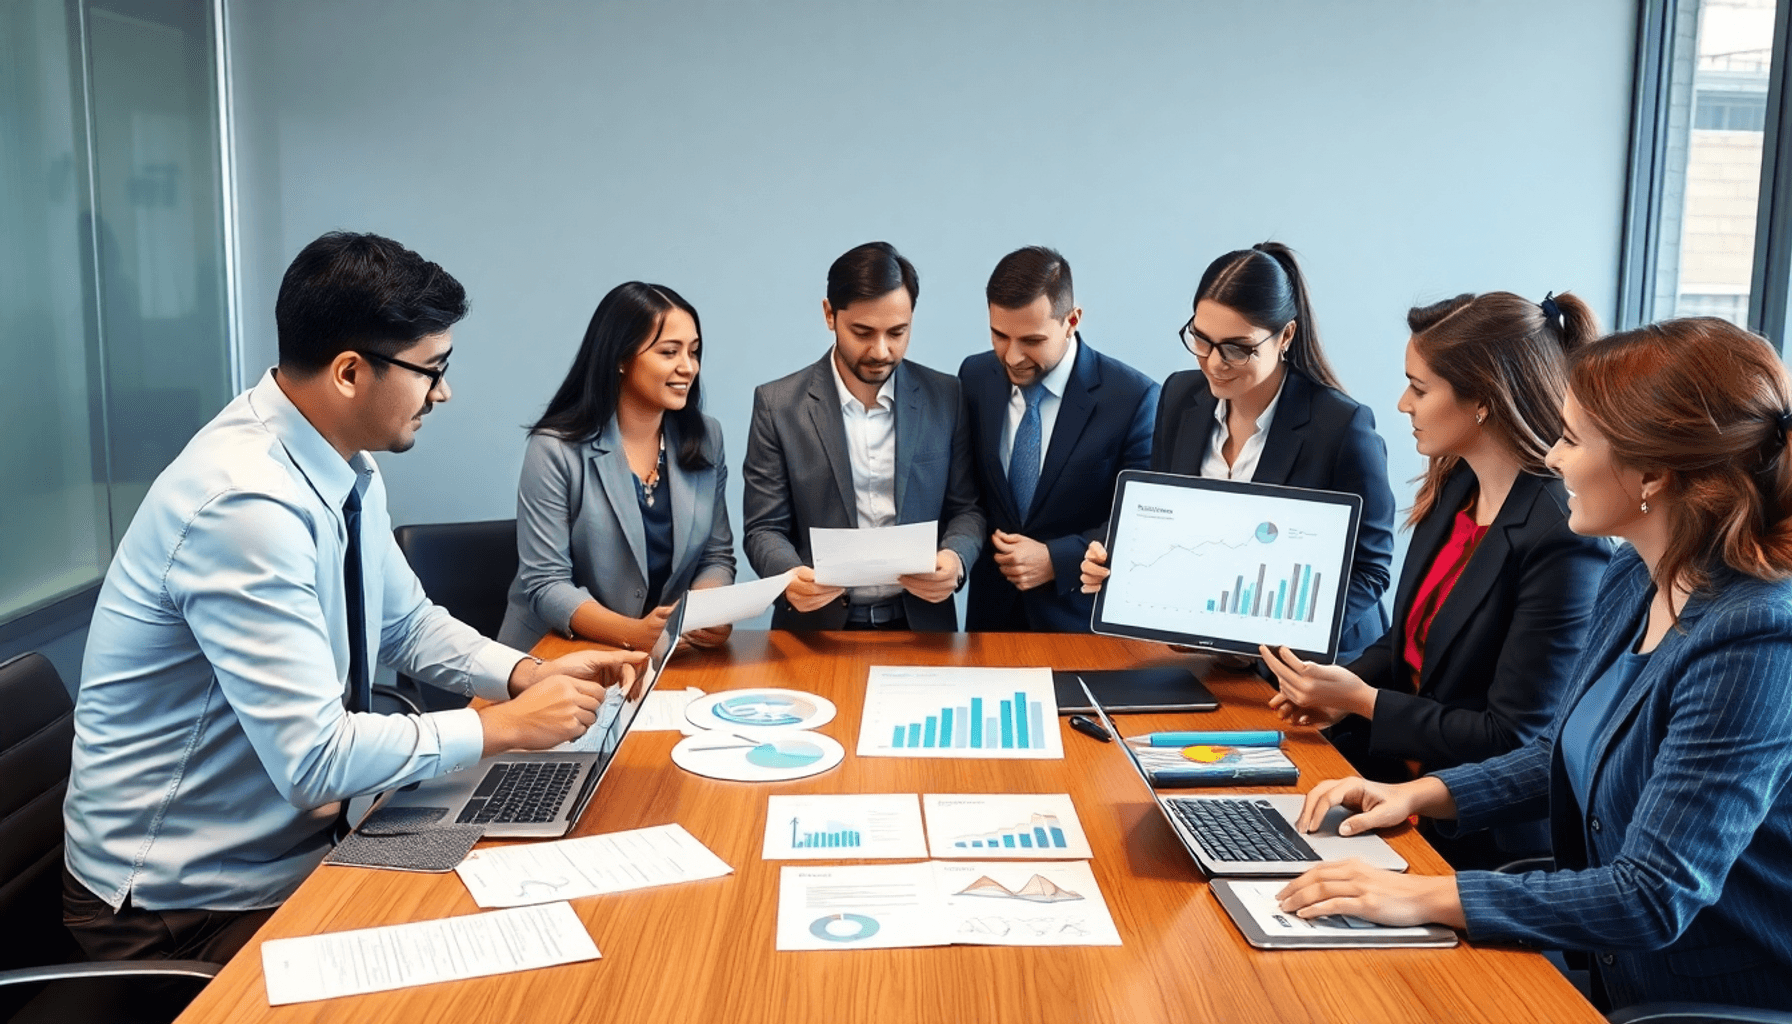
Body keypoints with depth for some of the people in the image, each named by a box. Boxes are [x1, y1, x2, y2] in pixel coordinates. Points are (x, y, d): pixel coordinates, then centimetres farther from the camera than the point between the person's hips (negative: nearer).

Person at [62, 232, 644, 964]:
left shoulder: (349, 467, -1)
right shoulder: (246, 504, -28)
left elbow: (408, 624, 12)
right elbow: (314, 758, -29)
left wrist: (528, 674, -4)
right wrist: (503, 725, -19)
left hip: (297, 833, 8)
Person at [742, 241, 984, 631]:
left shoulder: (945, 397, 4)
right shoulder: (778, 405, -1)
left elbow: (967, 508, 10)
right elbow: (765, 529, 1)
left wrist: (955, 558, -12)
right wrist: (791, 575, -20)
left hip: (920, 624, 3)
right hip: (817, 626, -2)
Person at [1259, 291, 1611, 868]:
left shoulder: (1563, 541, -21)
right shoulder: (1458, 487, 5)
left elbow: (1514, 740, -19)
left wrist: (1362, 700, -15)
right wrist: (1343, 687, -2)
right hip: (1405, 767, 7)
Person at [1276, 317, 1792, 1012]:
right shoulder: (1636, 579, 1)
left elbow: (1656, 896, -27)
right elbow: (1566, 755, 15)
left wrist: (1426, 897, -29)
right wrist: (1418, 794, 3)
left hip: (1720, 1000, -7)